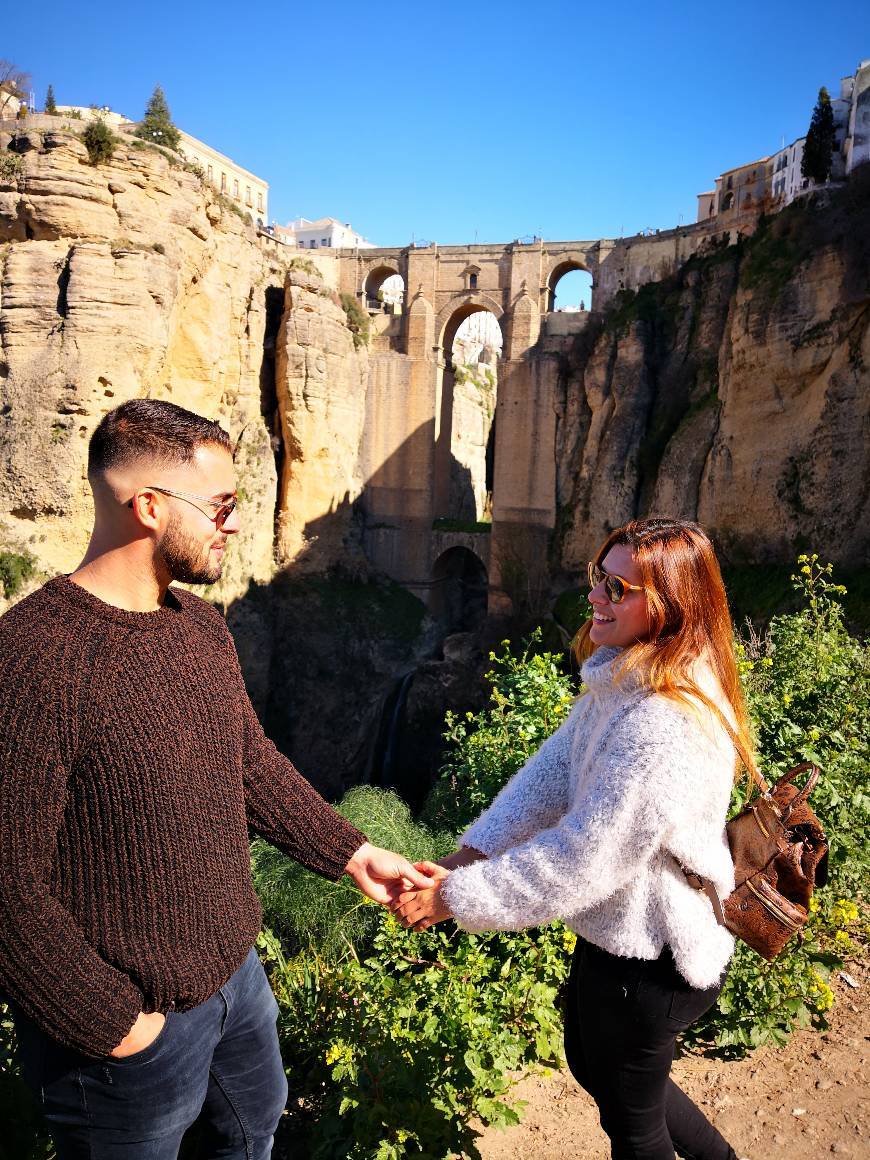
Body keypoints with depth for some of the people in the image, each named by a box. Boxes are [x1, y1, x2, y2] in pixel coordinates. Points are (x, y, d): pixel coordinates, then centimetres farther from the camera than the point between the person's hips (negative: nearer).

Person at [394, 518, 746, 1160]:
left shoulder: (666, 727, -34)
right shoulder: (621, 680, -2)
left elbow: (580, 862, -31)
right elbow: (553, 771, -1)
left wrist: (456, 897, -22)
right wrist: (471, 853, -9)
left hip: (648, 958, -9)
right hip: (615, 932, 9)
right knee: (592, 1065, 31)